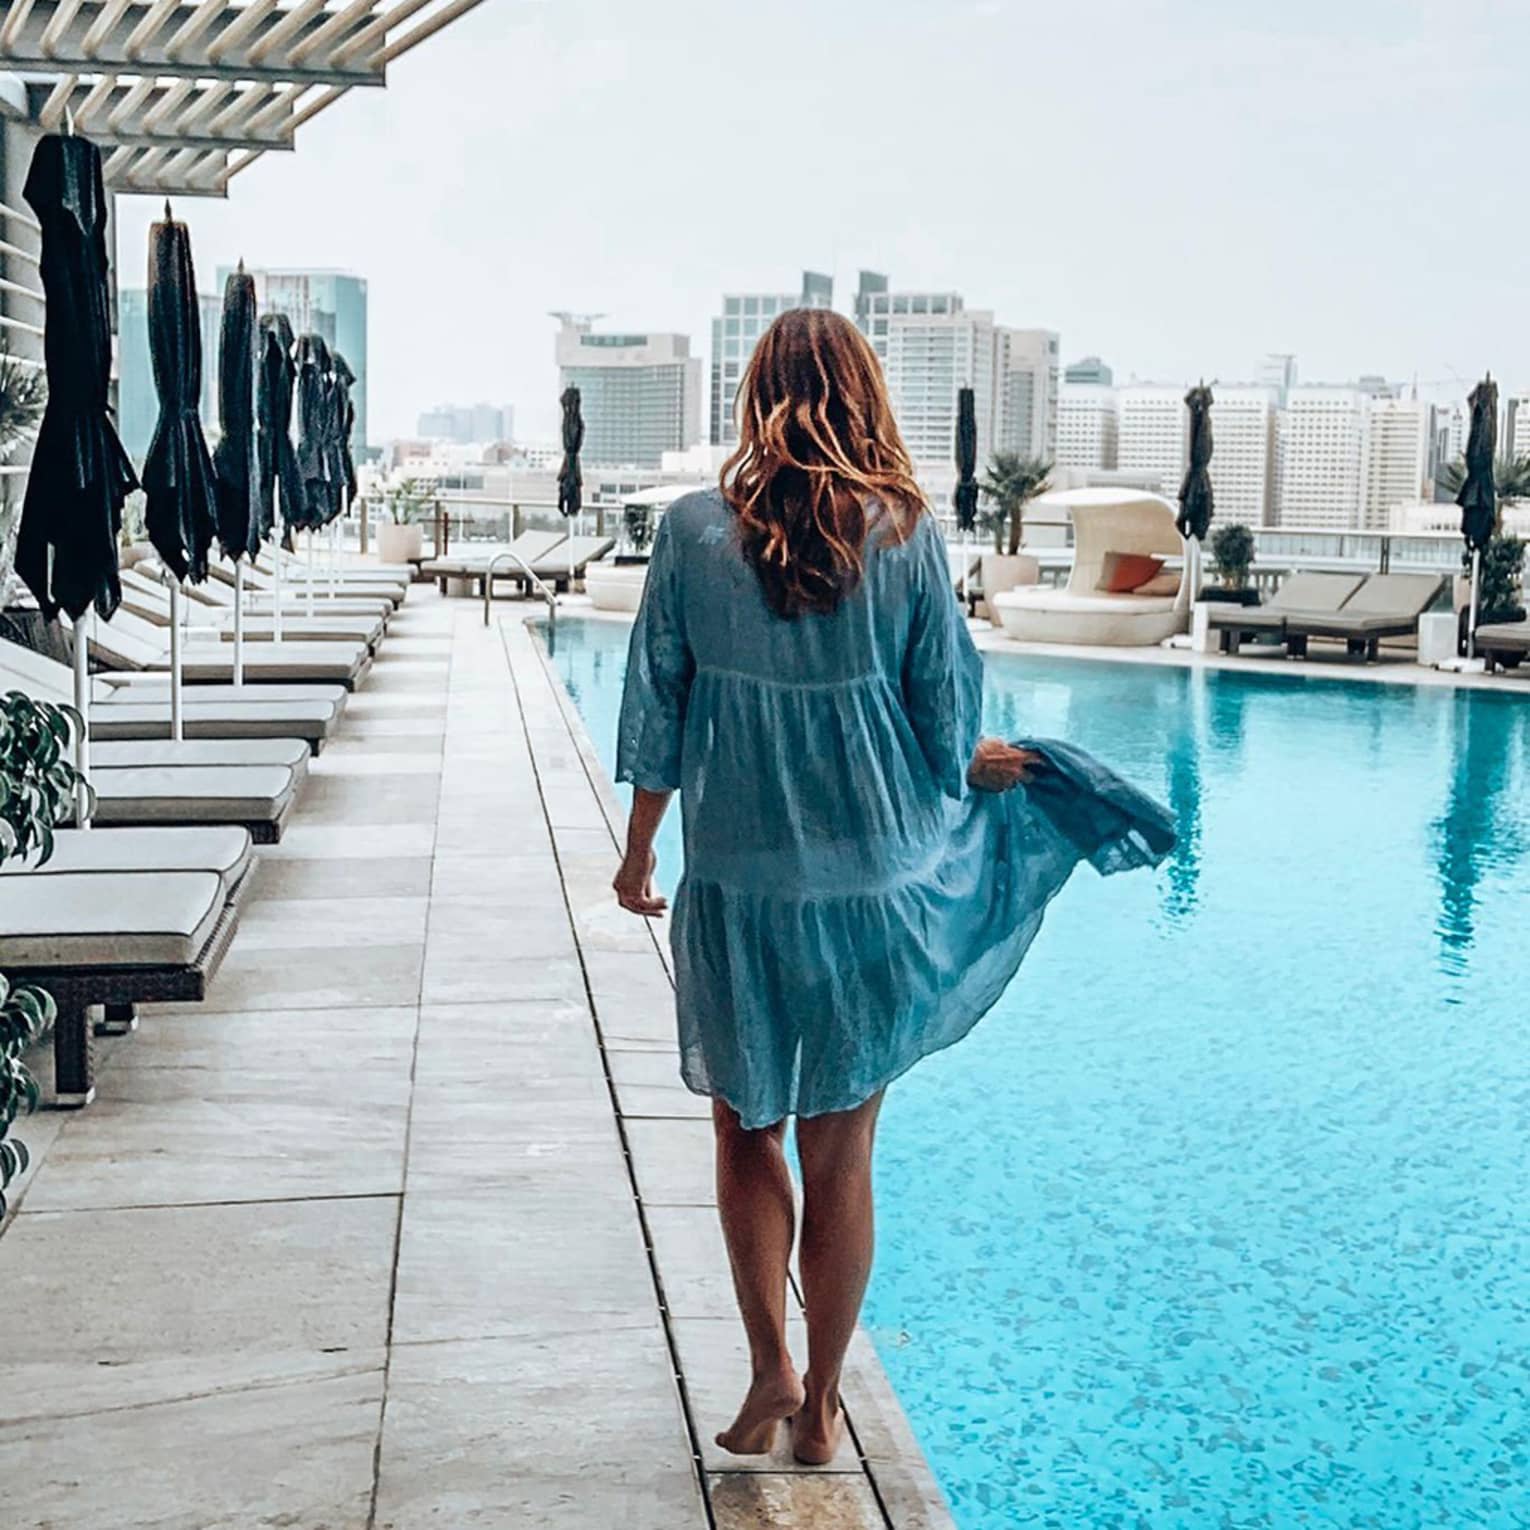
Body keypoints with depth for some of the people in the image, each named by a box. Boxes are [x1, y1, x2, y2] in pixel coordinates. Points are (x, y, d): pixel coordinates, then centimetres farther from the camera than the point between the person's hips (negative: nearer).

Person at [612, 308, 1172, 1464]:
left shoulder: (694, 533, -7)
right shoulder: (908, 538, -9)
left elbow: (656, 719, -1)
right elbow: (947, 732, -5)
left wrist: (638, 857, 12)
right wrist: (978, 765, 18)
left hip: (736, 893, 0)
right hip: (875, 888, 0)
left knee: (747, 1132, 20)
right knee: (840, 1158, 13)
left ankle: (771, 1367, 13)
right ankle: (822, 1407, 25)